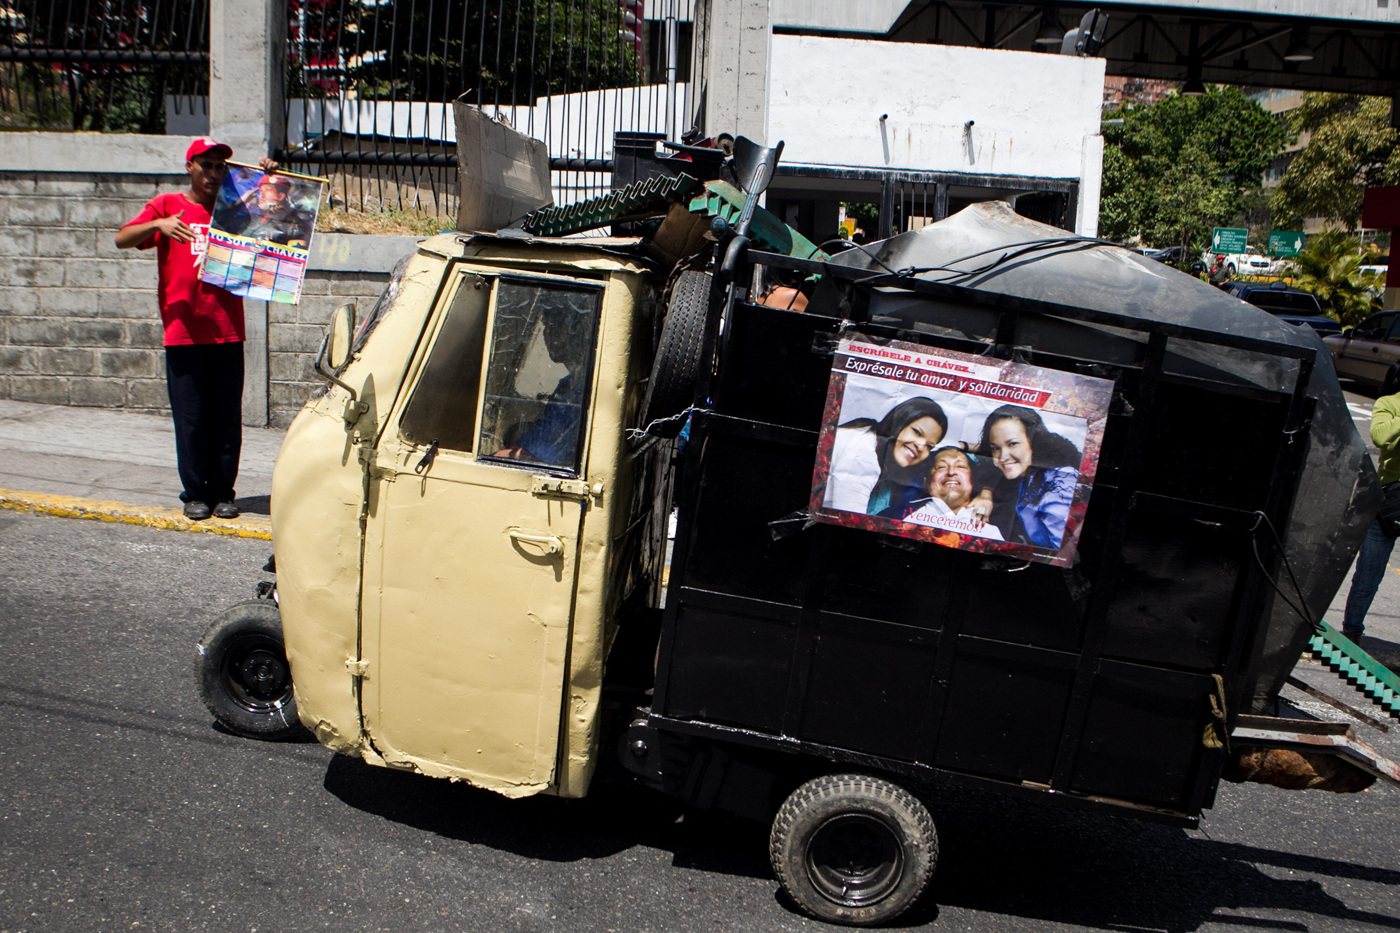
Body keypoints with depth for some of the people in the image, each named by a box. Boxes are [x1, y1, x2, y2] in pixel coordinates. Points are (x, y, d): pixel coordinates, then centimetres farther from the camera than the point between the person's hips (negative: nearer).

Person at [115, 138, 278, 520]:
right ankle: (195, 493, 11)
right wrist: (159, 224, -22)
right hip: (183, 331, -2)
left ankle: (223, 492, 12)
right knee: (190, 418, 0)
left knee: (228, 418, 3)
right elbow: (122, 239, -3)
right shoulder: (167, 205, 7)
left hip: (227, 330, 2)